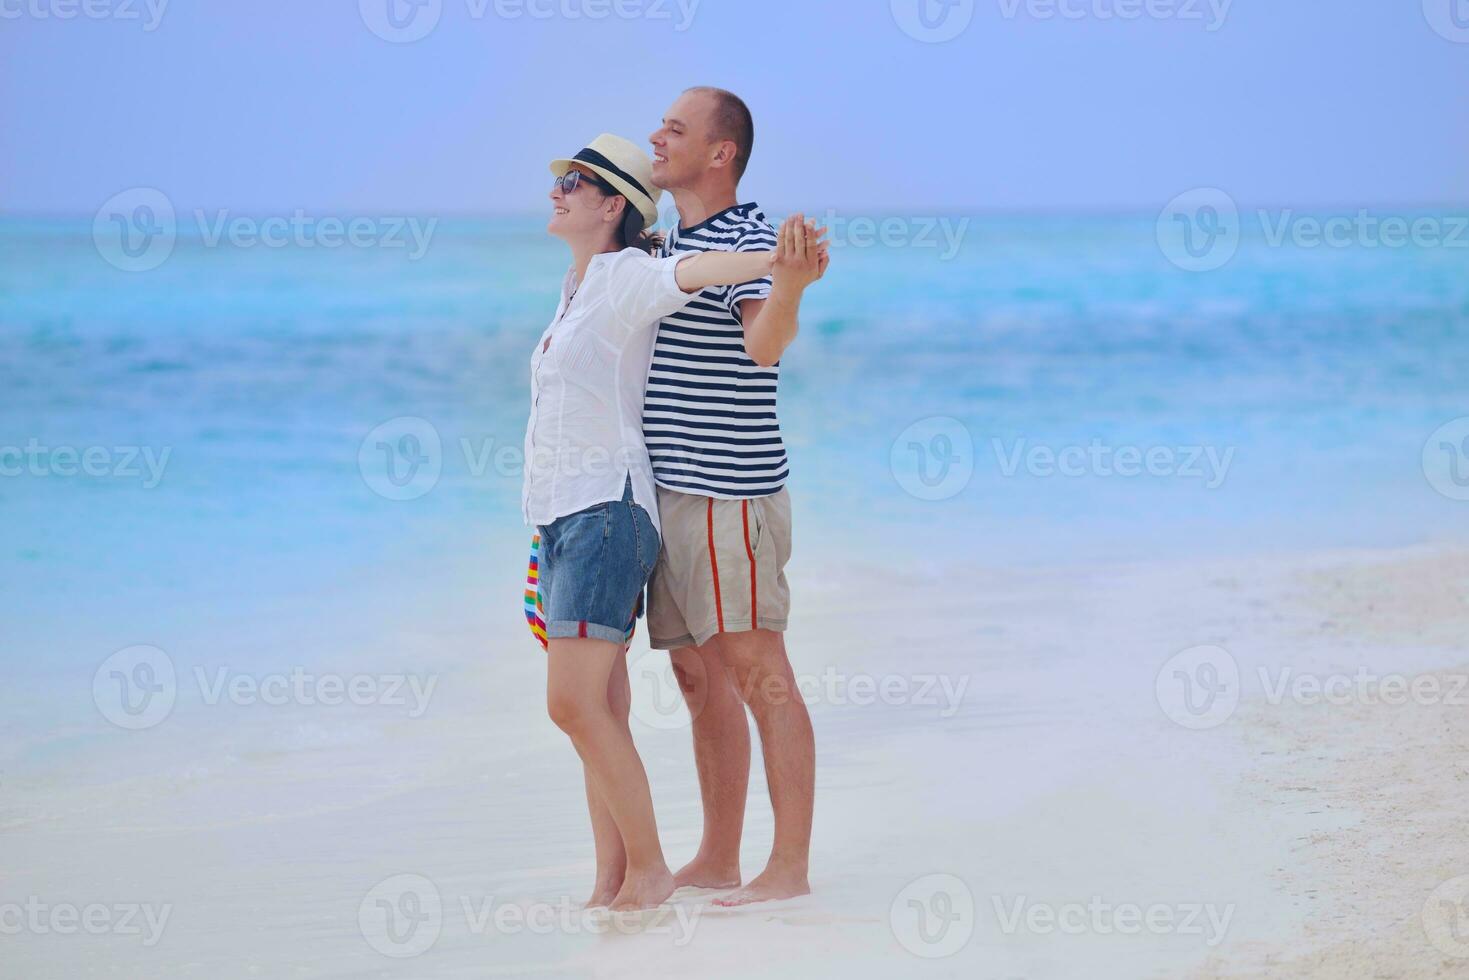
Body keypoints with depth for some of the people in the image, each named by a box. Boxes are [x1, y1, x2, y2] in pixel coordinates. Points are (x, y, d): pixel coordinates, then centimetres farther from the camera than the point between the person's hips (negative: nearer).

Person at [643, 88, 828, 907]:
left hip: (730, 493, -10)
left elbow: (766, 343, -37)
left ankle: (790, 866, -7)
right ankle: (718, 860, 19)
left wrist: (792, 284, -55)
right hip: (672, 493, 10)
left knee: (759, 674, -8)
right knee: (699, 677, 12)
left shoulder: (747, 242, -13)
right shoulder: (673, 245, 16)